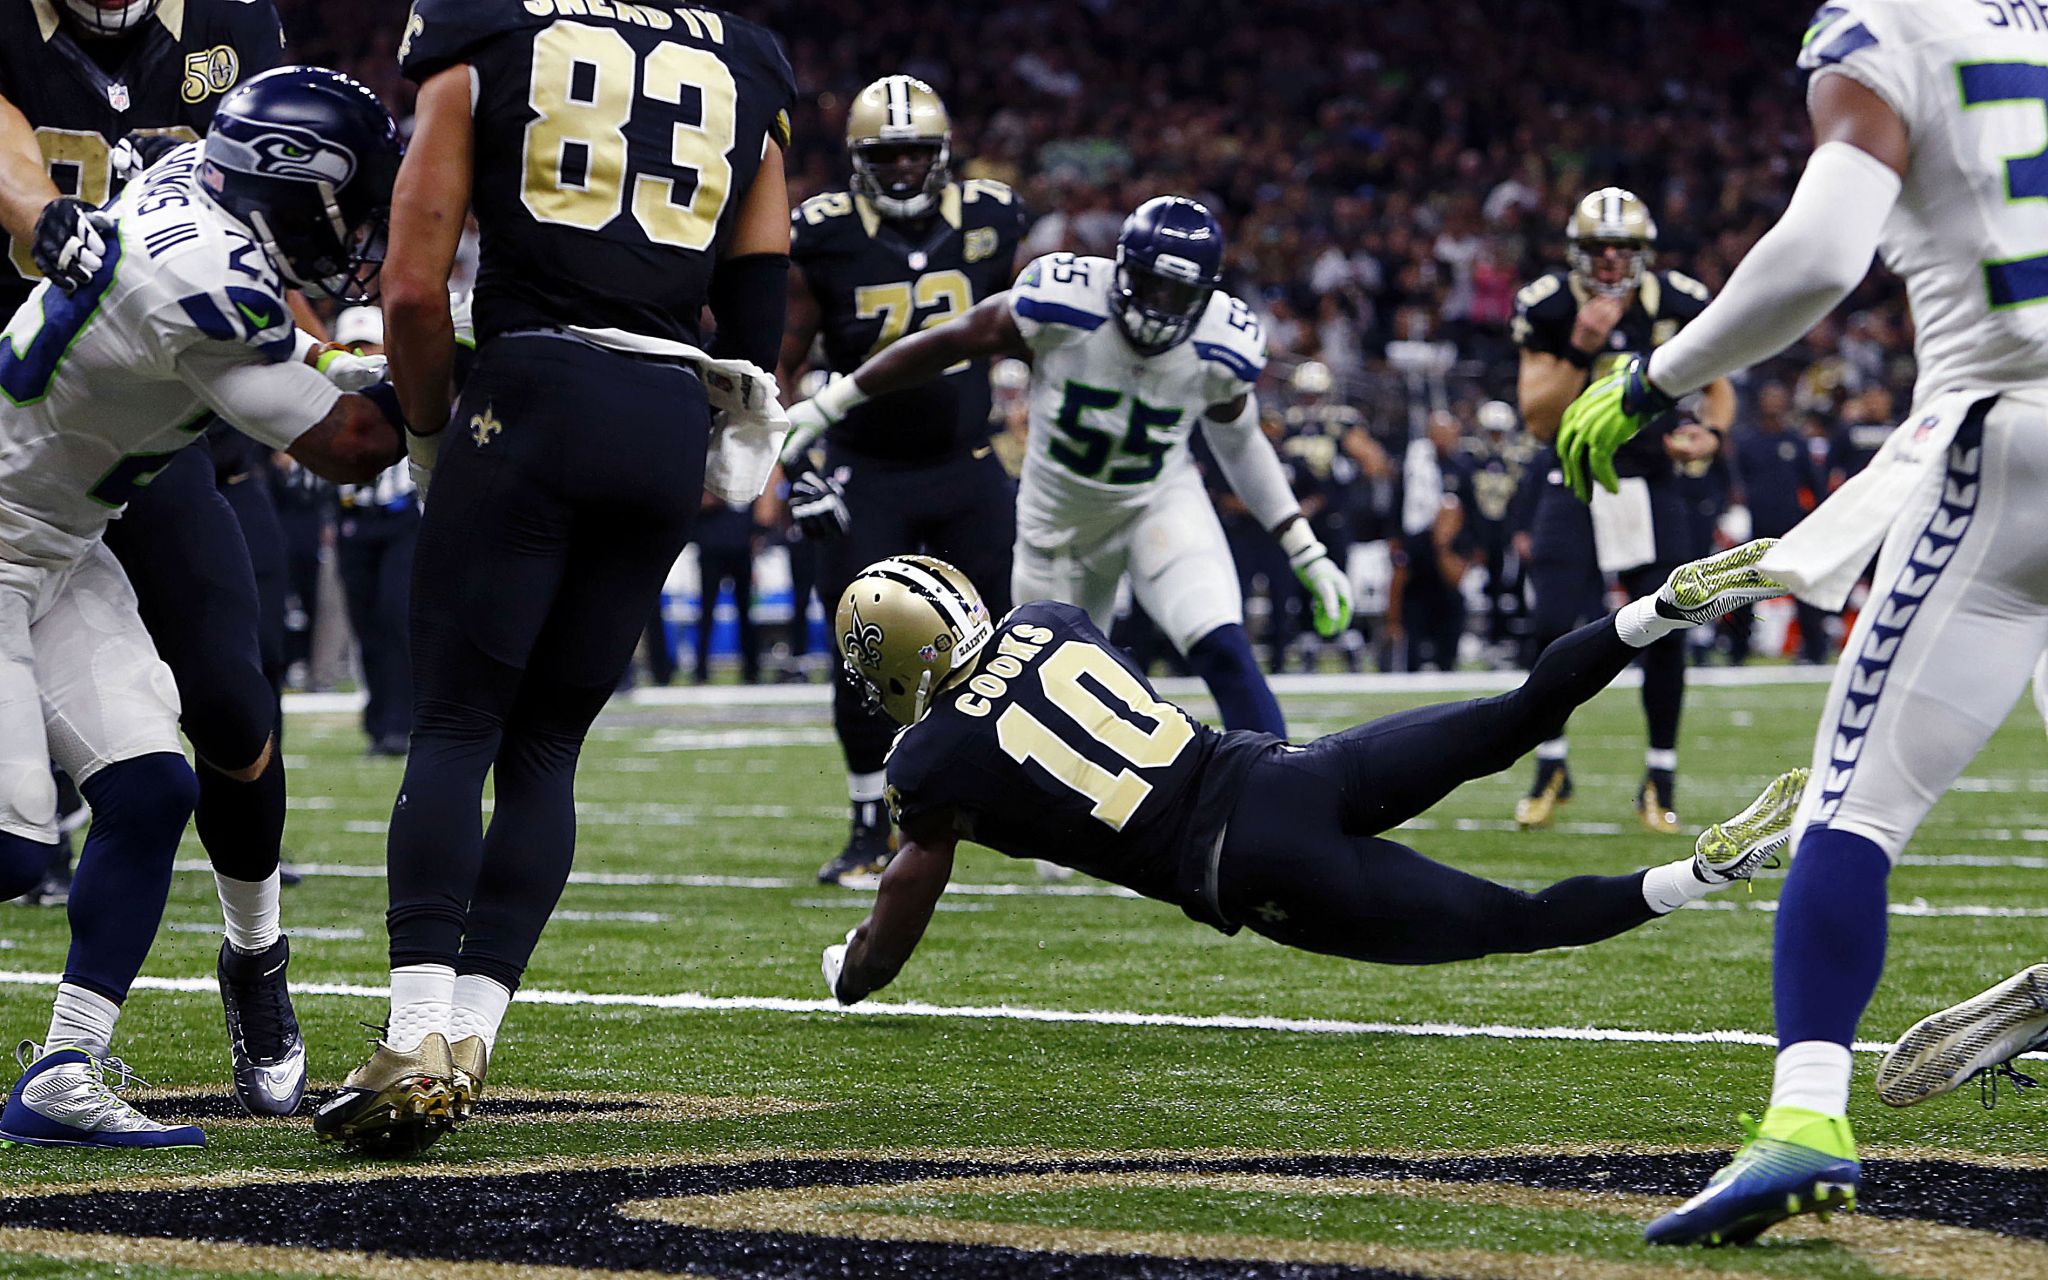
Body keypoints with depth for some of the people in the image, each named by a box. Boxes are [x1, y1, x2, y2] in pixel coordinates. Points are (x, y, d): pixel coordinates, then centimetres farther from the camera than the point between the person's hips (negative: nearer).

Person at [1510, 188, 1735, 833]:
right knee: (1551, 628, -10)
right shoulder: (1548, 308, -12)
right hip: (1574, 482, -1)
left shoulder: (1679, 306, -8)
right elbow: (1539, 420, -16)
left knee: (1665, 634, -6)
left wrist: (1710, 432, -13)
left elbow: (1716, 385, 9)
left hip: (1651, 483, 1)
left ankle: (1660, 780, 10)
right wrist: (1581, 349, -28)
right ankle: (1552, 768, 12)